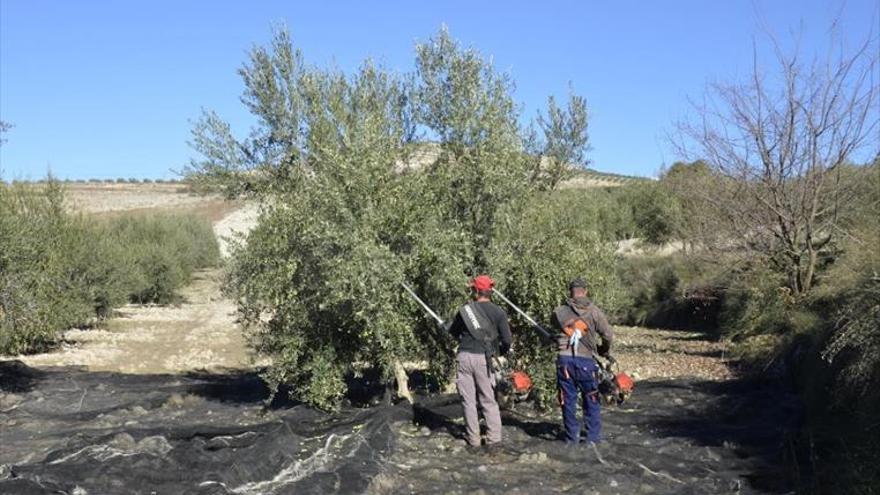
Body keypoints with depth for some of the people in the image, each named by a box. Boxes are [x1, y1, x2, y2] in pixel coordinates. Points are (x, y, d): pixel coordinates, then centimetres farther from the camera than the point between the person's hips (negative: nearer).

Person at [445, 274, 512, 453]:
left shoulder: (465, 310, 6)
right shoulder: (498, 312, 0)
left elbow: (453, 331, 18)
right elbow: (507, 340, -3)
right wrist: (502, 351, 17)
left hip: (465, 357, 1)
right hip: (483, 359, -1)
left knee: (469, 401, 8)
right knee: (489, 401, 8)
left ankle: (473, 442, 11)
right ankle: (493, 441, 5)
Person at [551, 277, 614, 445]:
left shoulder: (559, 312, 1)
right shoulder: (594, 312, -2)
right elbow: (608, 335, 0)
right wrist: (605, 350, 19)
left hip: (565, 360, 1)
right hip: (586, 361, -1)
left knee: (568, 399, 10)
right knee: (591, 400, 12)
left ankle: (572, 437, 14)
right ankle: (593, 437, 16)